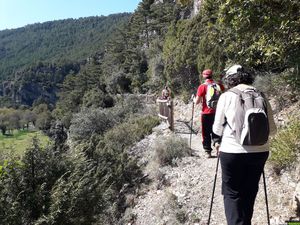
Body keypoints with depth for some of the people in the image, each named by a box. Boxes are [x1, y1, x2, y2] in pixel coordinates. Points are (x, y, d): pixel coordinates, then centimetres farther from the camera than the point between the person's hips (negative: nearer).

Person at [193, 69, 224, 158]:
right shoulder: (219, 85, 0)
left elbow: (197, 102, -9)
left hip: (206, 113, -3)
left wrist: (193, 98, 11)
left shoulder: (202, 86, -10)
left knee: (206, 133, 10)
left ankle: (208, 151, 14)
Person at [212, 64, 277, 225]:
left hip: (232, 151, -3)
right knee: (249, 193, 21)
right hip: (259, 152, 4)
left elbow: (217, 128, -2)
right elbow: (272, 130, 4)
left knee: (232, 194, 11)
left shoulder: (226, 96, -6)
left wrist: (218, 142, 17)